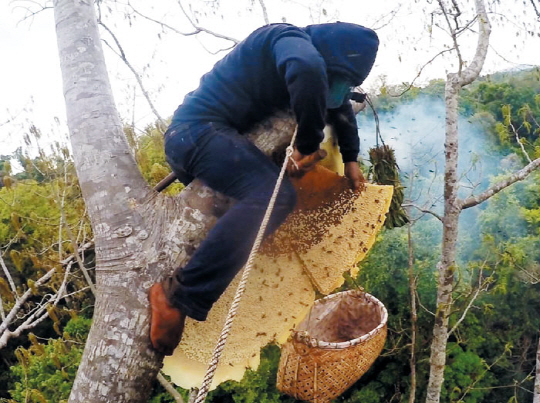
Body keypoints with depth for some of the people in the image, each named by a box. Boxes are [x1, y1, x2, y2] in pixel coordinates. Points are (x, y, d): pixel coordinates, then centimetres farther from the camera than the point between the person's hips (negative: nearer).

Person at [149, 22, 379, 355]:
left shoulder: (300, 52, 17)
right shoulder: (291, 39, -12)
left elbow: (339, 105, 32)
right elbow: (307, 70, -37)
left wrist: (351, 159, 23)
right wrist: (309, 145, -27)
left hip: (185, 138, 11)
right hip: (199, 129, -11)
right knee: (274, 195, -28)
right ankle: (179, 297, -31)